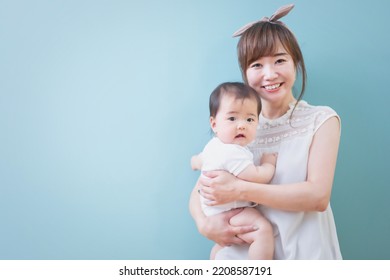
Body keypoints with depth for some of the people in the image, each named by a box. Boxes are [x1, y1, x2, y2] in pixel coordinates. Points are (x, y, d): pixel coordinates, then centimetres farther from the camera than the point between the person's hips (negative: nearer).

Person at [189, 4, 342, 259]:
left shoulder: (322, 120, -2)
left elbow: (318, 196, -14)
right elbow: (200, 191, 4)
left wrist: (240, 189, -21)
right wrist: (204, 224, -19)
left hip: (303, 251, -1)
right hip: (242, 250, 2)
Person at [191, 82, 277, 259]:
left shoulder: (214, 145, 4)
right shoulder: (233, 153, -29)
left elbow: (200, 159, 26)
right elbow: (258, 177, -28)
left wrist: (196, 161, 50)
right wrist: (269, 163, -7)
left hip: (216, 210, 11)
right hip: (228, 212, -11)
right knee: (263, 230, -32)